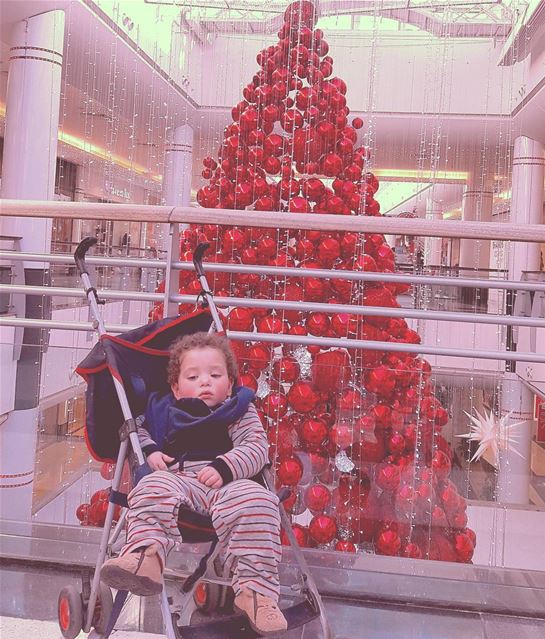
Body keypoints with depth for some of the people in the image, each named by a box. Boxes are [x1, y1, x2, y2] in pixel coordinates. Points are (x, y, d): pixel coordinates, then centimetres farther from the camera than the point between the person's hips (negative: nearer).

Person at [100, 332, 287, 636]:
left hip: (228, 484, -2)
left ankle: (256, 588, -36)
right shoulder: (163, 410, 22)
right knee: (152, 489, -31)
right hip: (178, 480, 3)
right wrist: (150, 451, 9)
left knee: (254, 502, -34)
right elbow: (140, 430, 34)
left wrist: (224, 467, -17)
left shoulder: (239, 411, 14)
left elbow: (257, 447, 1)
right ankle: (146, 556, -49)